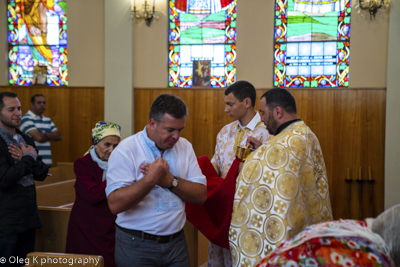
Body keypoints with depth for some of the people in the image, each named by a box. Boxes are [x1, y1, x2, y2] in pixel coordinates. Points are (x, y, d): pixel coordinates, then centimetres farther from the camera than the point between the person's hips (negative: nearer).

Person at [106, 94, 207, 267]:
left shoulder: (185, 147, 3)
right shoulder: (126, 151, -11)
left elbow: (201, 195, -2)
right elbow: (115, 204, -20)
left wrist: (170, 180, -16)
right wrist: (150, 179, -27)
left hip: (176, 243, 4)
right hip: (136, 246, -4)